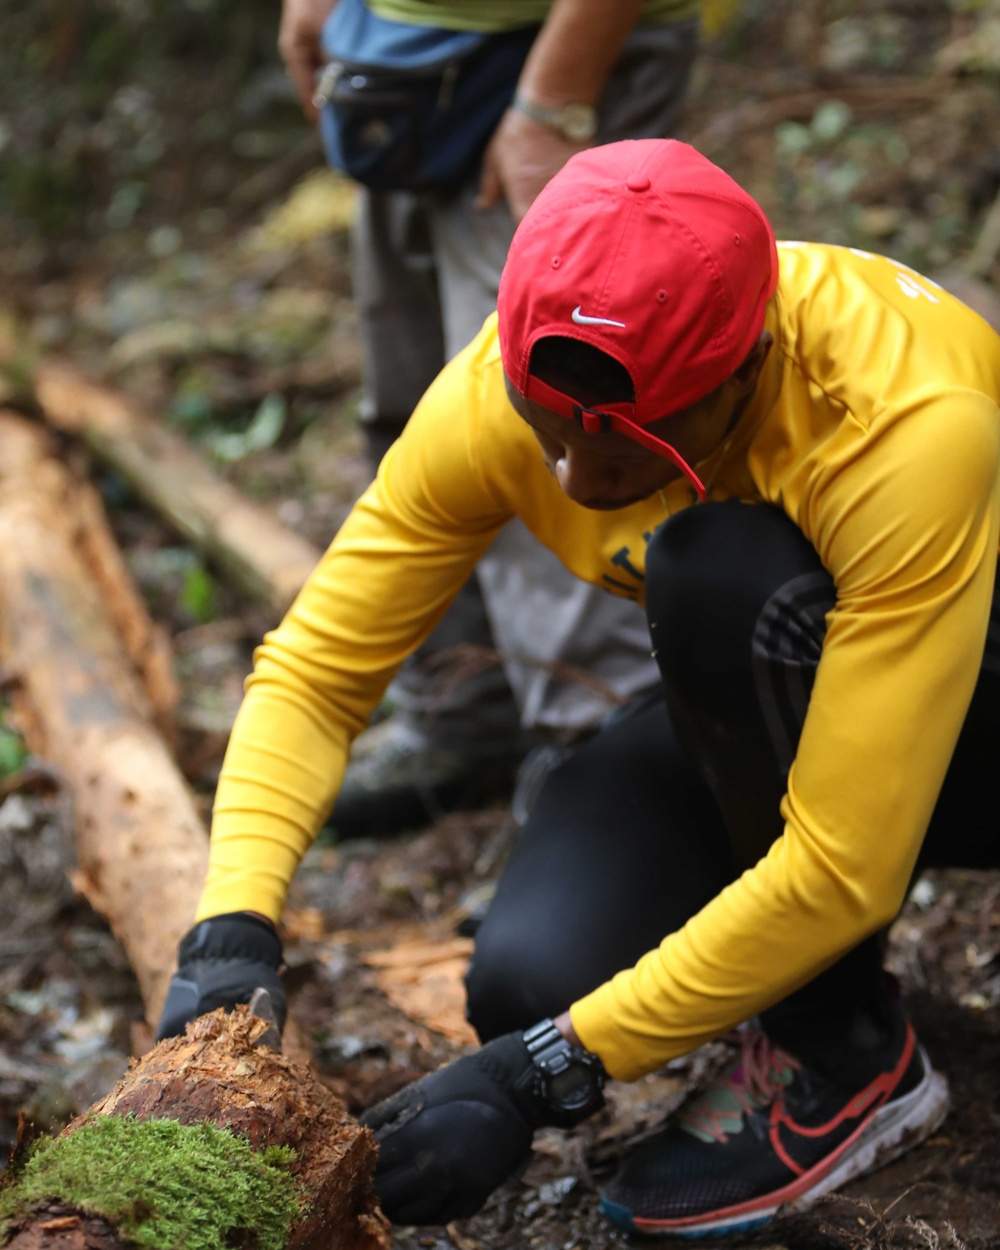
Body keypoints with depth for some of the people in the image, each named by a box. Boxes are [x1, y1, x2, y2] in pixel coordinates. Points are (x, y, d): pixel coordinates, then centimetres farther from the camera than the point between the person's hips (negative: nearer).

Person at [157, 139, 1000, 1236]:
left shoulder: (910, 425, -37)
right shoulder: (496, 395, -23)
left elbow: (844, 869, -36)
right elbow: (314, 668, -16)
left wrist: (543, 1078, -35)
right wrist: (231, 930, -32)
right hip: (762, 693, 4)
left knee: (722, 573, -35)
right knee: (534, 980, -23)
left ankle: (847, 1060, -15)